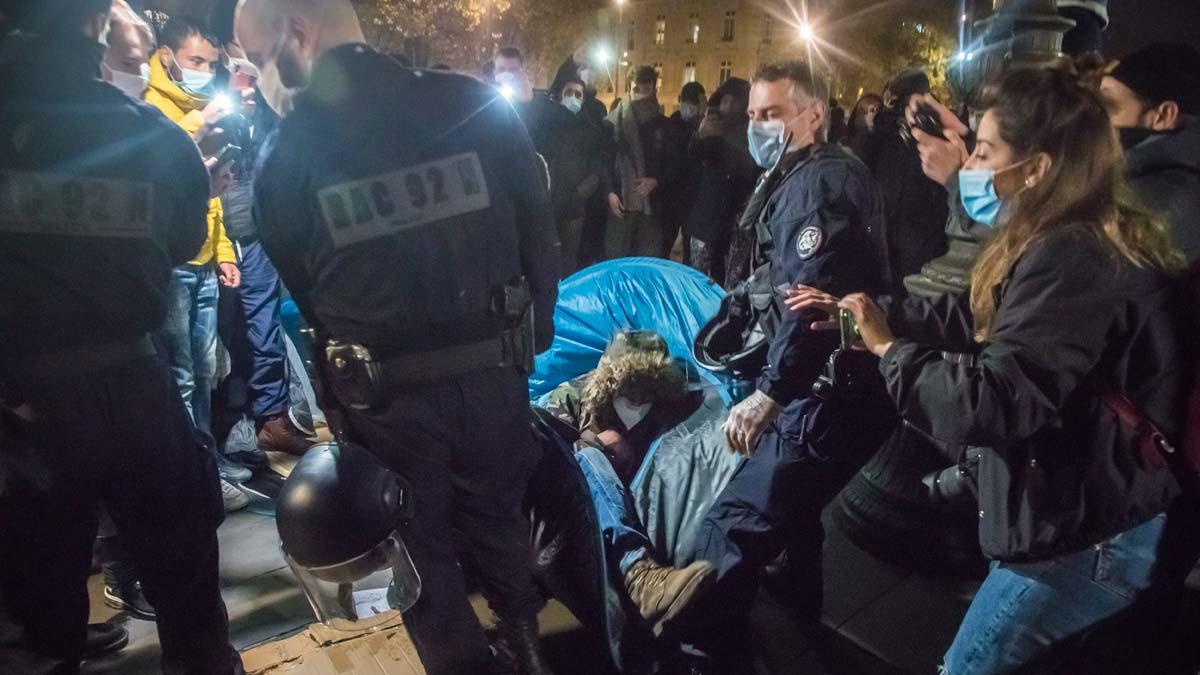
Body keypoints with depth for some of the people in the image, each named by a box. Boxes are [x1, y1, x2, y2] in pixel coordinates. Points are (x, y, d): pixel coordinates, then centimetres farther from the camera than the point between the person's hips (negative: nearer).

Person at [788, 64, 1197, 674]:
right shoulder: (1083, 245, 6)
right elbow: (981, 317, 14)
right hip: (1095, 515, 10)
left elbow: (992, 403, -33)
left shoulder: (1072, 263, -29)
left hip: (1094, 540, -10)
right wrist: (866, 311, 8)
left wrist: (889, 348, -18)